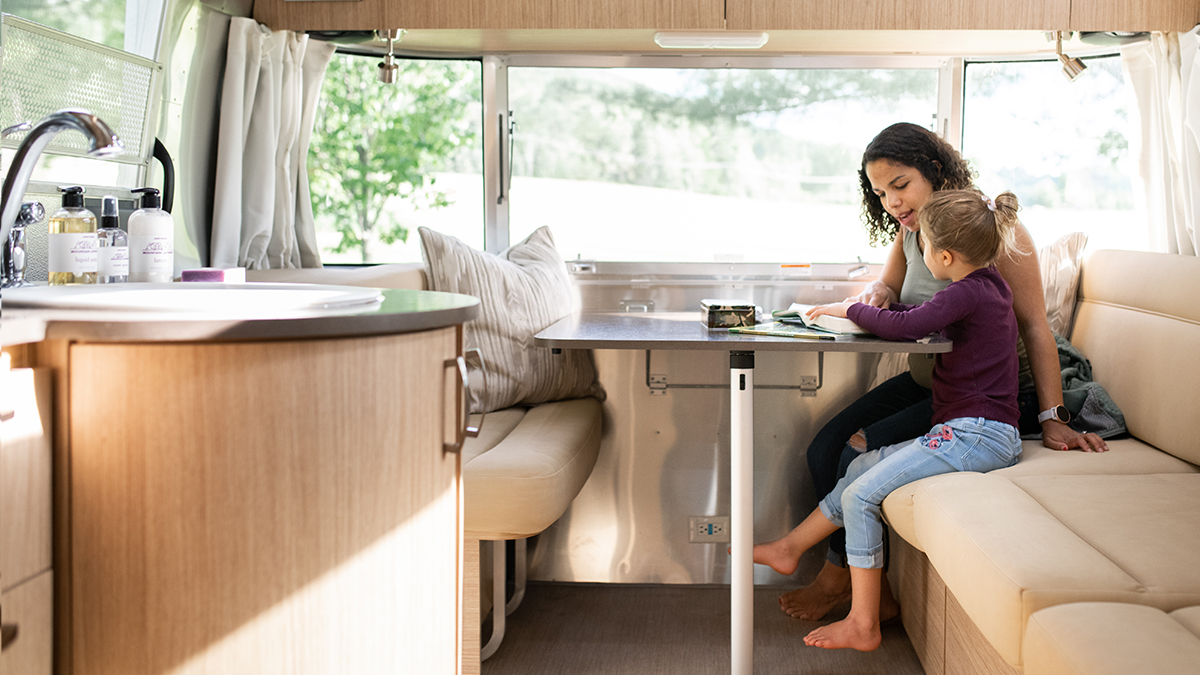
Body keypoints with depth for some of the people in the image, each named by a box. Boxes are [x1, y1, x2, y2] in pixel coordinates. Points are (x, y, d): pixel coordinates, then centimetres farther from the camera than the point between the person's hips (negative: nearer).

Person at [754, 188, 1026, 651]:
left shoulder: (968, 292, -15)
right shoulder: (986, 286, 16)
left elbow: (906, 327, -24)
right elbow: (924, 316, 29)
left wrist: (851, 310, -7)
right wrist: (874, 307, 14)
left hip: (978, 433, -10)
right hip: (971, 431, 10)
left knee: (859, 496, -13)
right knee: (863, 465, 14)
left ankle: (863, 625, -8)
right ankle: (789, 548, 22)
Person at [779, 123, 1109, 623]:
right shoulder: (909, 231, 6)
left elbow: (1034, 326, -15)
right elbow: (886, 286, 20)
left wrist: (1051, 419, -19)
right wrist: (876, 295, -8)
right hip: (926, 384, 8)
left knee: (862, 453, -21)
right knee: (824, 450, -9)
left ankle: (837, 574, 2)